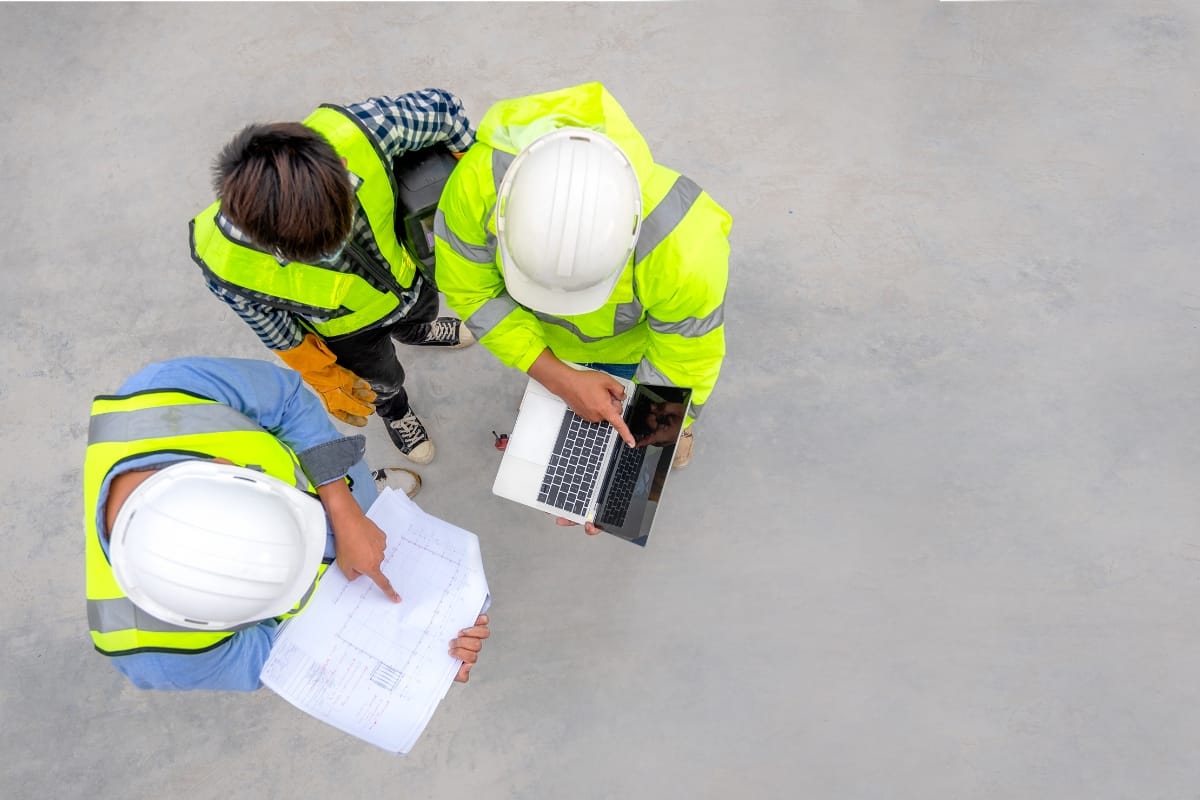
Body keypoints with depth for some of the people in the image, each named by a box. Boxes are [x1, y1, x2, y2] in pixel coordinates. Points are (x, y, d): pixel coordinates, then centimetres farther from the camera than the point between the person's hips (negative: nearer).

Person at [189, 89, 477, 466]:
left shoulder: (351, 134, -45)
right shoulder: (227, 265, -44)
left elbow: (441, 106, -25)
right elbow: (265, 321, -19)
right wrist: (323, 377, -5)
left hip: (405, 276, 2)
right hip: (345, 330, -2)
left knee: (421, 315, 38)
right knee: (383, 382, 30)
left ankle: (419, 332, 76)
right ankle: (394, 410, 68)